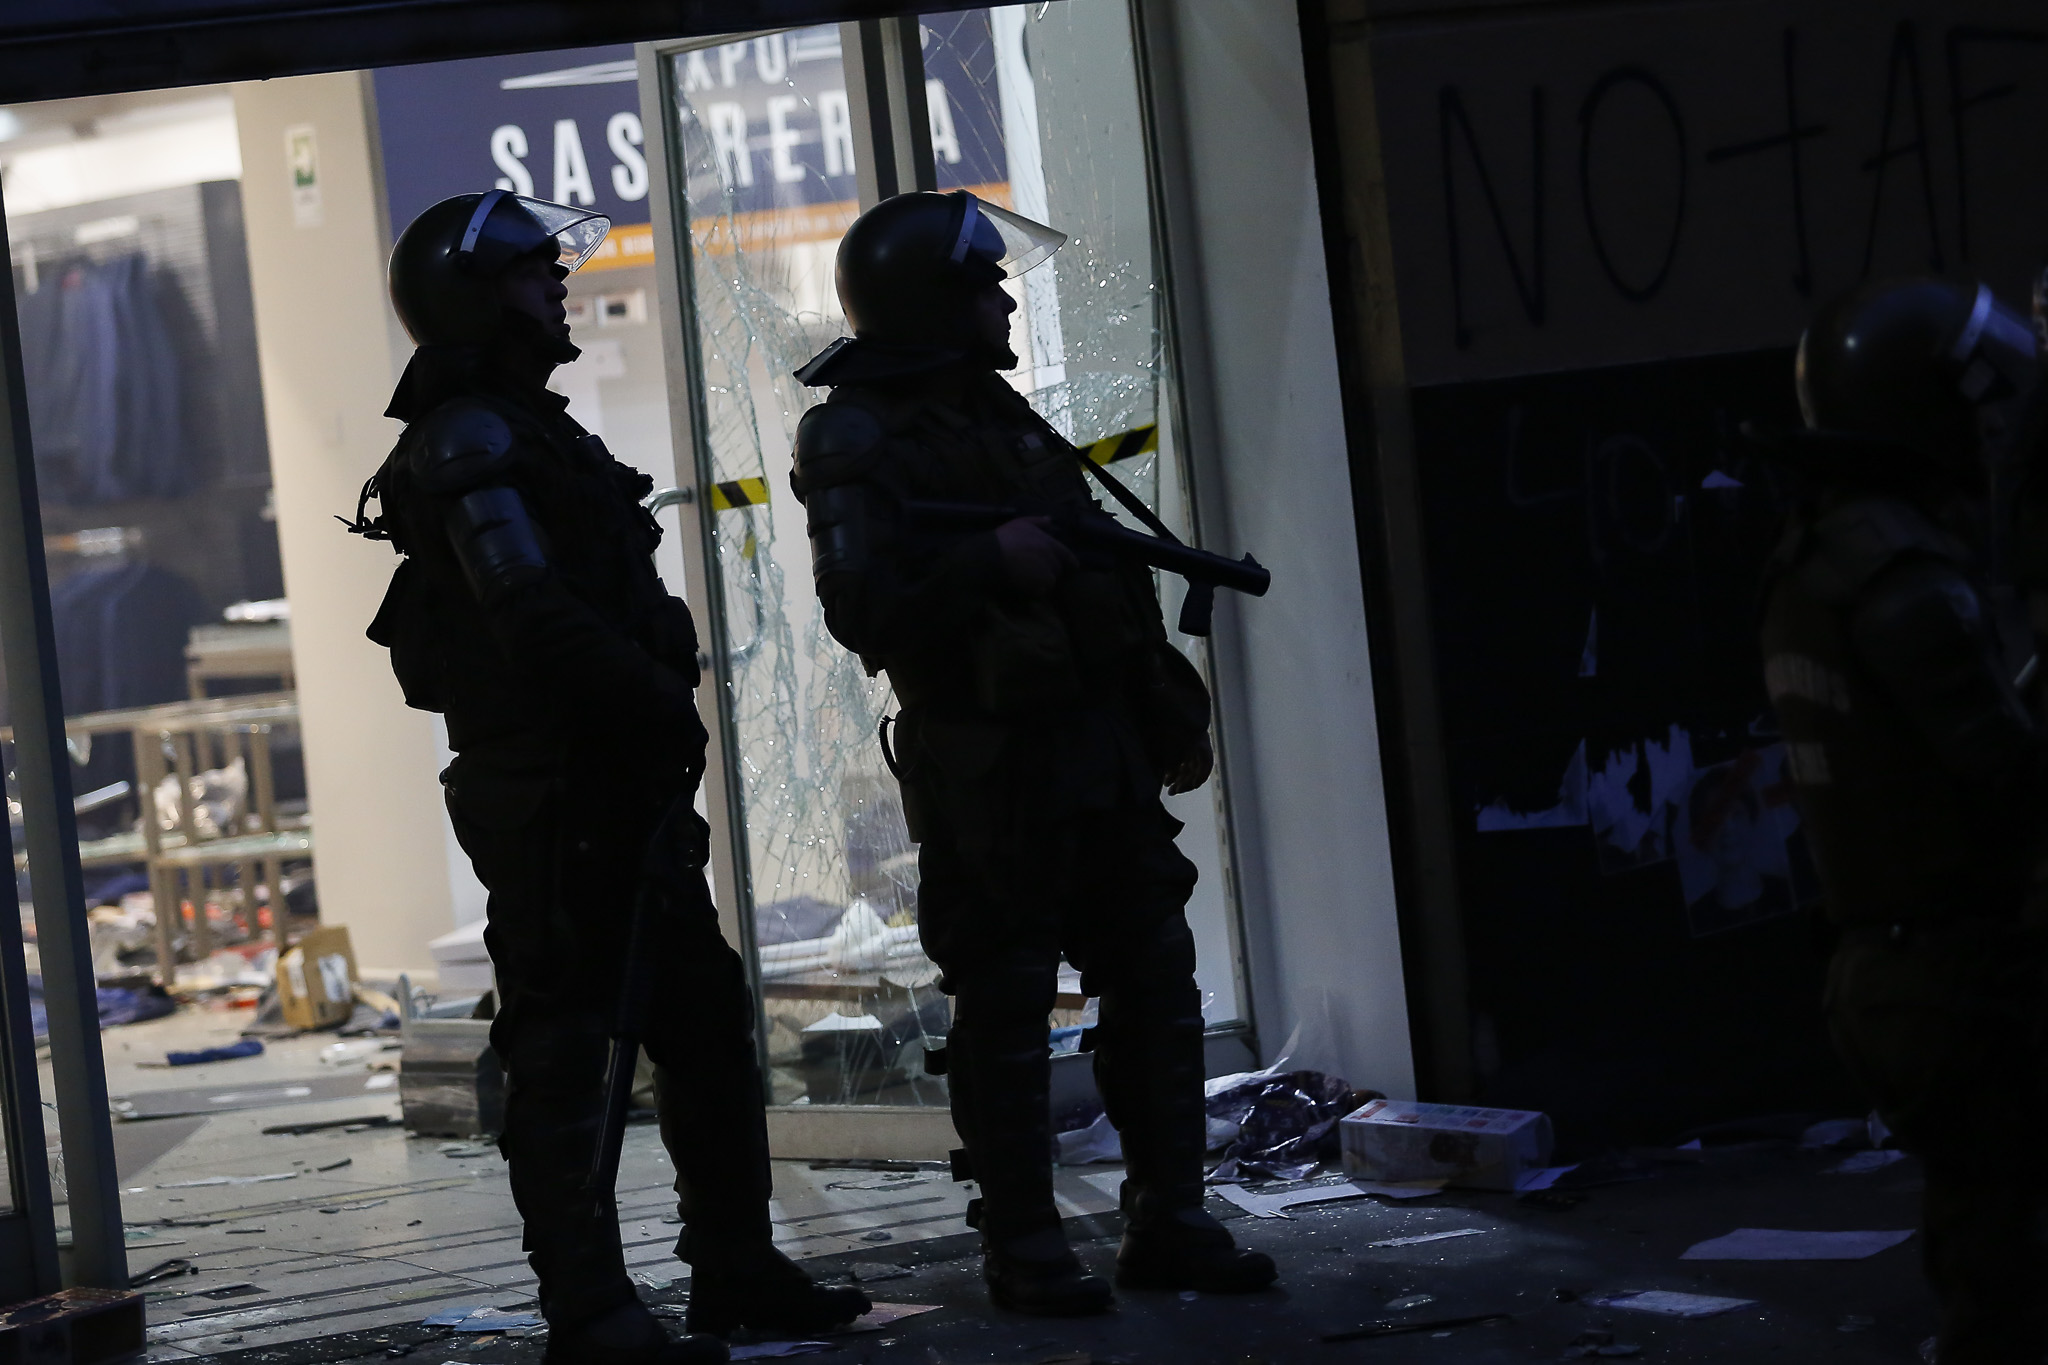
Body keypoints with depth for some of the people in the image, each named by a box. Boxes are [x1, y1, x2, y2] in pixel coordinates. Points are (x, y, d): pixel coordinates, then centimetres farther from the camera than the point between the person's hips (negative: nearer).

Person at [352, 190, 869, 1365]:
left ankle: (736, 1268, 22)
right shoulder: (470, 444, -13)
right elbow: (539, 622, -23)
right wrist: (664, 702, -15)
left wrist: (664, 710, 5)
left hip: (625, 785, 11)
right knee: (562, 1050, -6)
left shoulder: (528, 430, 20)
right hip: (551, 793, -11)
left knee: (707, 1025, 14)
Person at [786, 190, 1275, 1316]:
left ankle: (1169, 1224, 16)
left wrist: (1172, 713, 20)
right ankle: (1023, 1251, 7)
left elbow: (1103, 573, 22)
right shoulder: (860, 443, -9)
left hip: (1100, 747, 8)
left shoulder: (1000, 416, 17)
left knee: (1155, 984, 9)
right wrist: (990, 563, -30)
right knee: (1006, 1012, -2)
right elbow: (864, 612, -21)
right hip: (987, 770, -8)